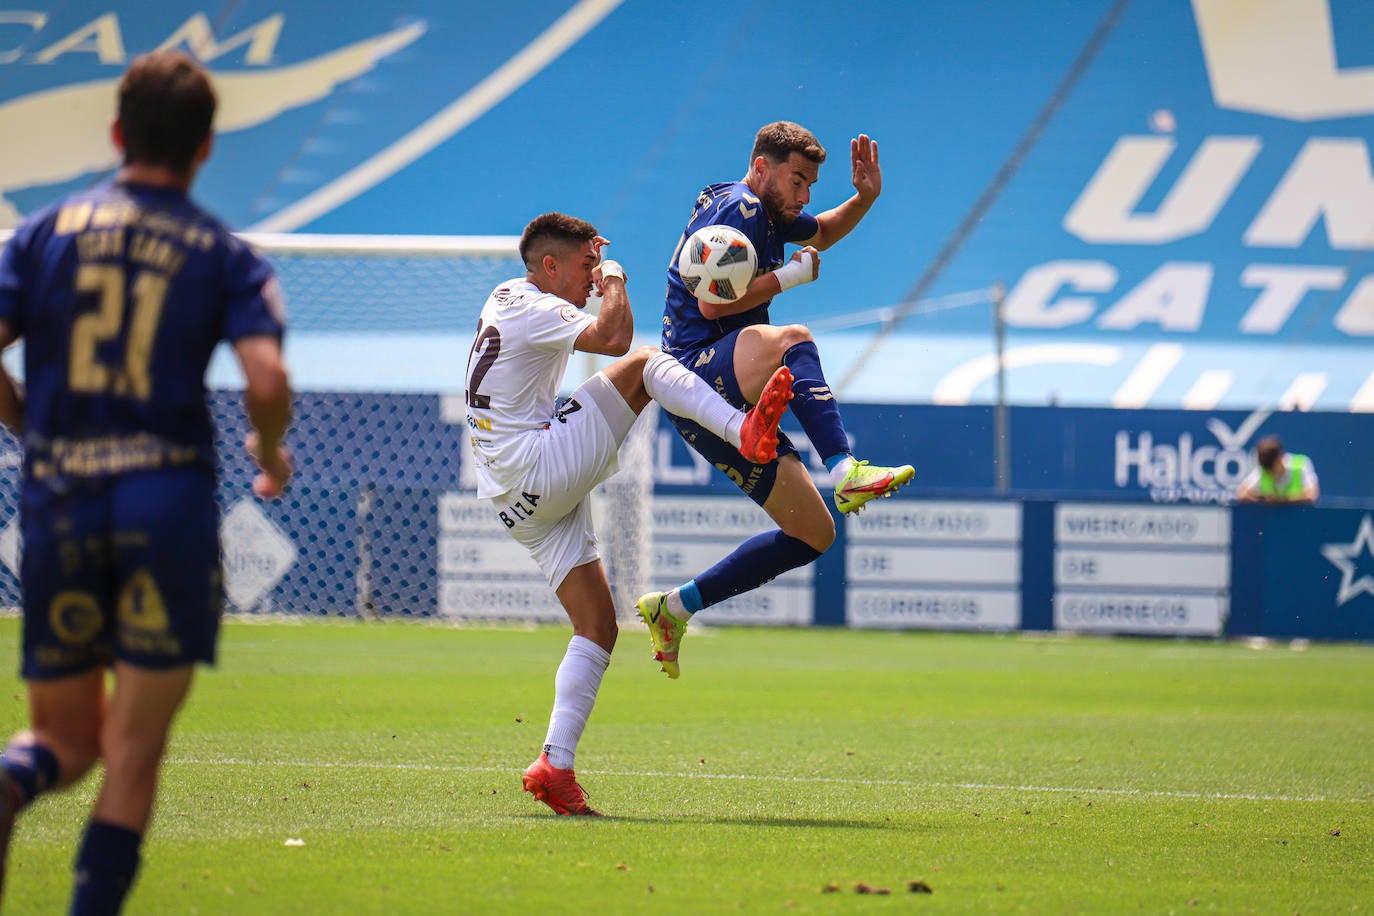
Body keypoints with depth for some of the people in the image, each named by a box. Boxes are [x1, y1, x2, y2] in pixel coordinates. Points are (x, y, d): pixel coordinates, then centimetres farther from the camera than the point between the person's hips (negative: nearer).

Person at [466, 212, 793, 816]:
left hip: (521, 506, 9)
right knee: (642, 366, -10)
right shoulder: (532, 309, -10)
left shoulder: (506, 297, 21)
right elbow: (613, 338, -25)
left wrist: (585, 256, 39)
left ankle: (557, 764, -6)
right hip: (541, 466, -9)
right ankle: (746, 432, -29)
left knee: (598, 625, 4)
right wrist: (614, 280, -7)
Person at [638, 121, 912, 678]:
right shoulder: (737, 207, -8)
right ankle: (846, 472, -61)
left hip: (727, 404, 10)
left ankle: (674, 608, 15)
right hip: (695, 375, -10)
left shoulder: (767, 213, 21)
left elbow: (822, 233, 41)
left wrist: (865, 198, 22)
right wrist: (790, 276, -11)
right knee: (789, 340, -40)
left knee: (814, 534, 7)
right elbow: (711, 303, -19)